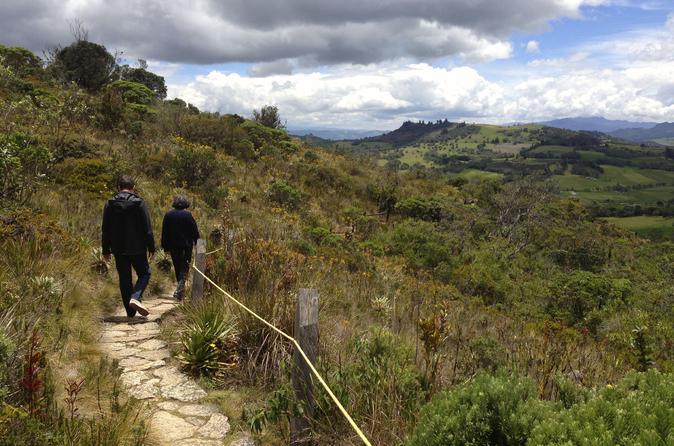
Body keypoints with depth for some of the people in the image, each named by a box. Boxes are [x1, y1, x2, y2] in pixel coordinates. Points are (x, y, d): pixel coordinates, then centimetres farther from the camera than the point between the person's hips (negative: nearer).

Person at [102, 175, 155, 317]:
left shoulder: (110, 204, 1)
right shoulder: (139, 203, -8)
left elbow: (105, 229, 5)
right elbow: (147, 228, -7)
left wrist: (106, 250, 12)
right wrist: (151, 247, 2)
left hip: (118, 249, 3)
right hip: (137, 248, -3)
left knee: (124, 279, 11)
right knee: (144, 273, 13)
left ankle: (130, 313, 13)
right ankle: (135, 298, -12)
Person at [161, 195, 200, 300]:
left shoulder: (168, 215, 2)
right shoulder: (188, 215, -9)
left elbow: (164, 232, 7)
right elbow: (195, 231, -5)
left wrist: (165, 246, 13)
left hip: (173, 246, 4)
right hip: (186, 246, -4)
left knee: (177, 267, 17)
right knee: (184, 268, 0)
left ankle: (180, 288, 27)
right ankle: (179, 290, -15)